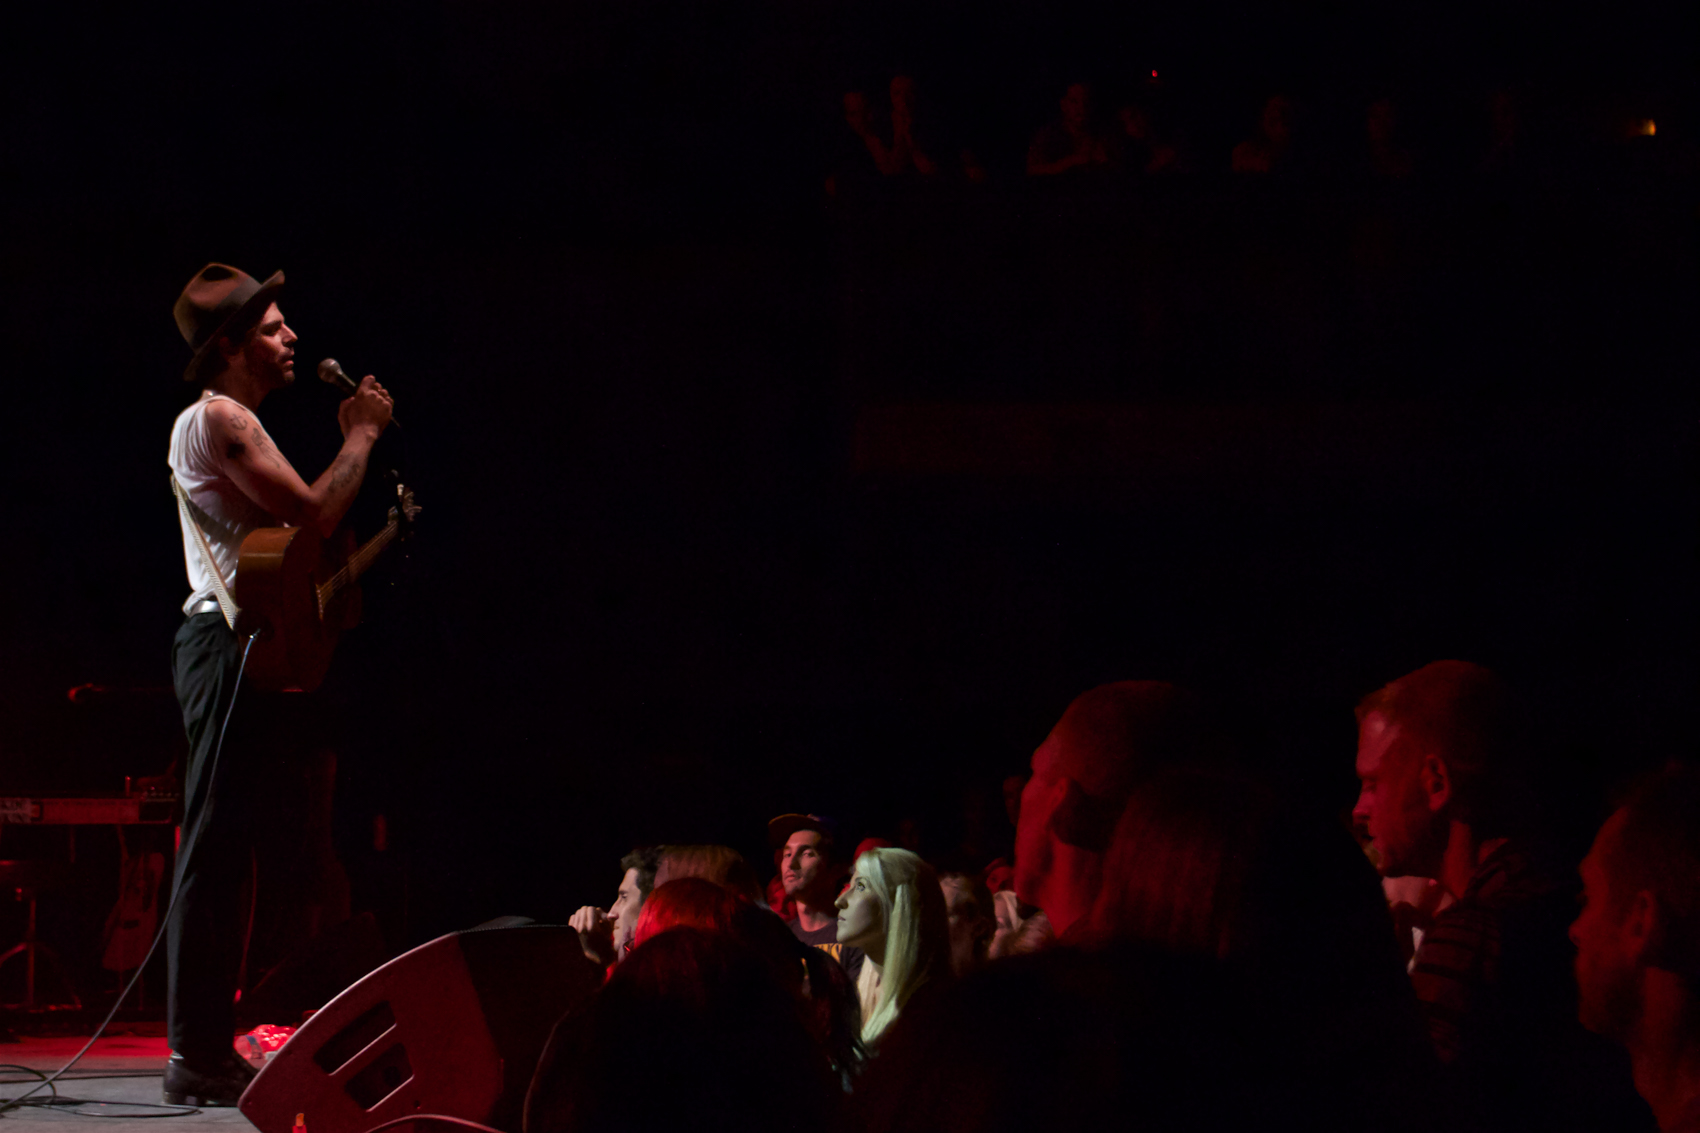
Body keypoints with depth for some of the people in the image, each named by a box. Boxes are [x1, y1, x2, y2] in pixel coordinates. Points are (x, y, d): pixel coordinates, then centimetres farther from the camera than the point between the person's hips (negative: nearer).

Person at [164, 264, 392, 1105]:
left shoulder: (215, 420, 23)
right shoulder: (221, 419, -11)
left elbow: (288, 523, 21)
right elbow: (312, 515, -19)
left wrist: (350, 443, 16)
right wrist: (361, 436, -6)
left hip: (232, 644, 11)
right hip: (227, 643, -11)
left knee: (220, 850, 11)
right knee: (214, 851, -11)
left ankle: (205, 1050, 14)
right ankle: (199, 1059, -12)